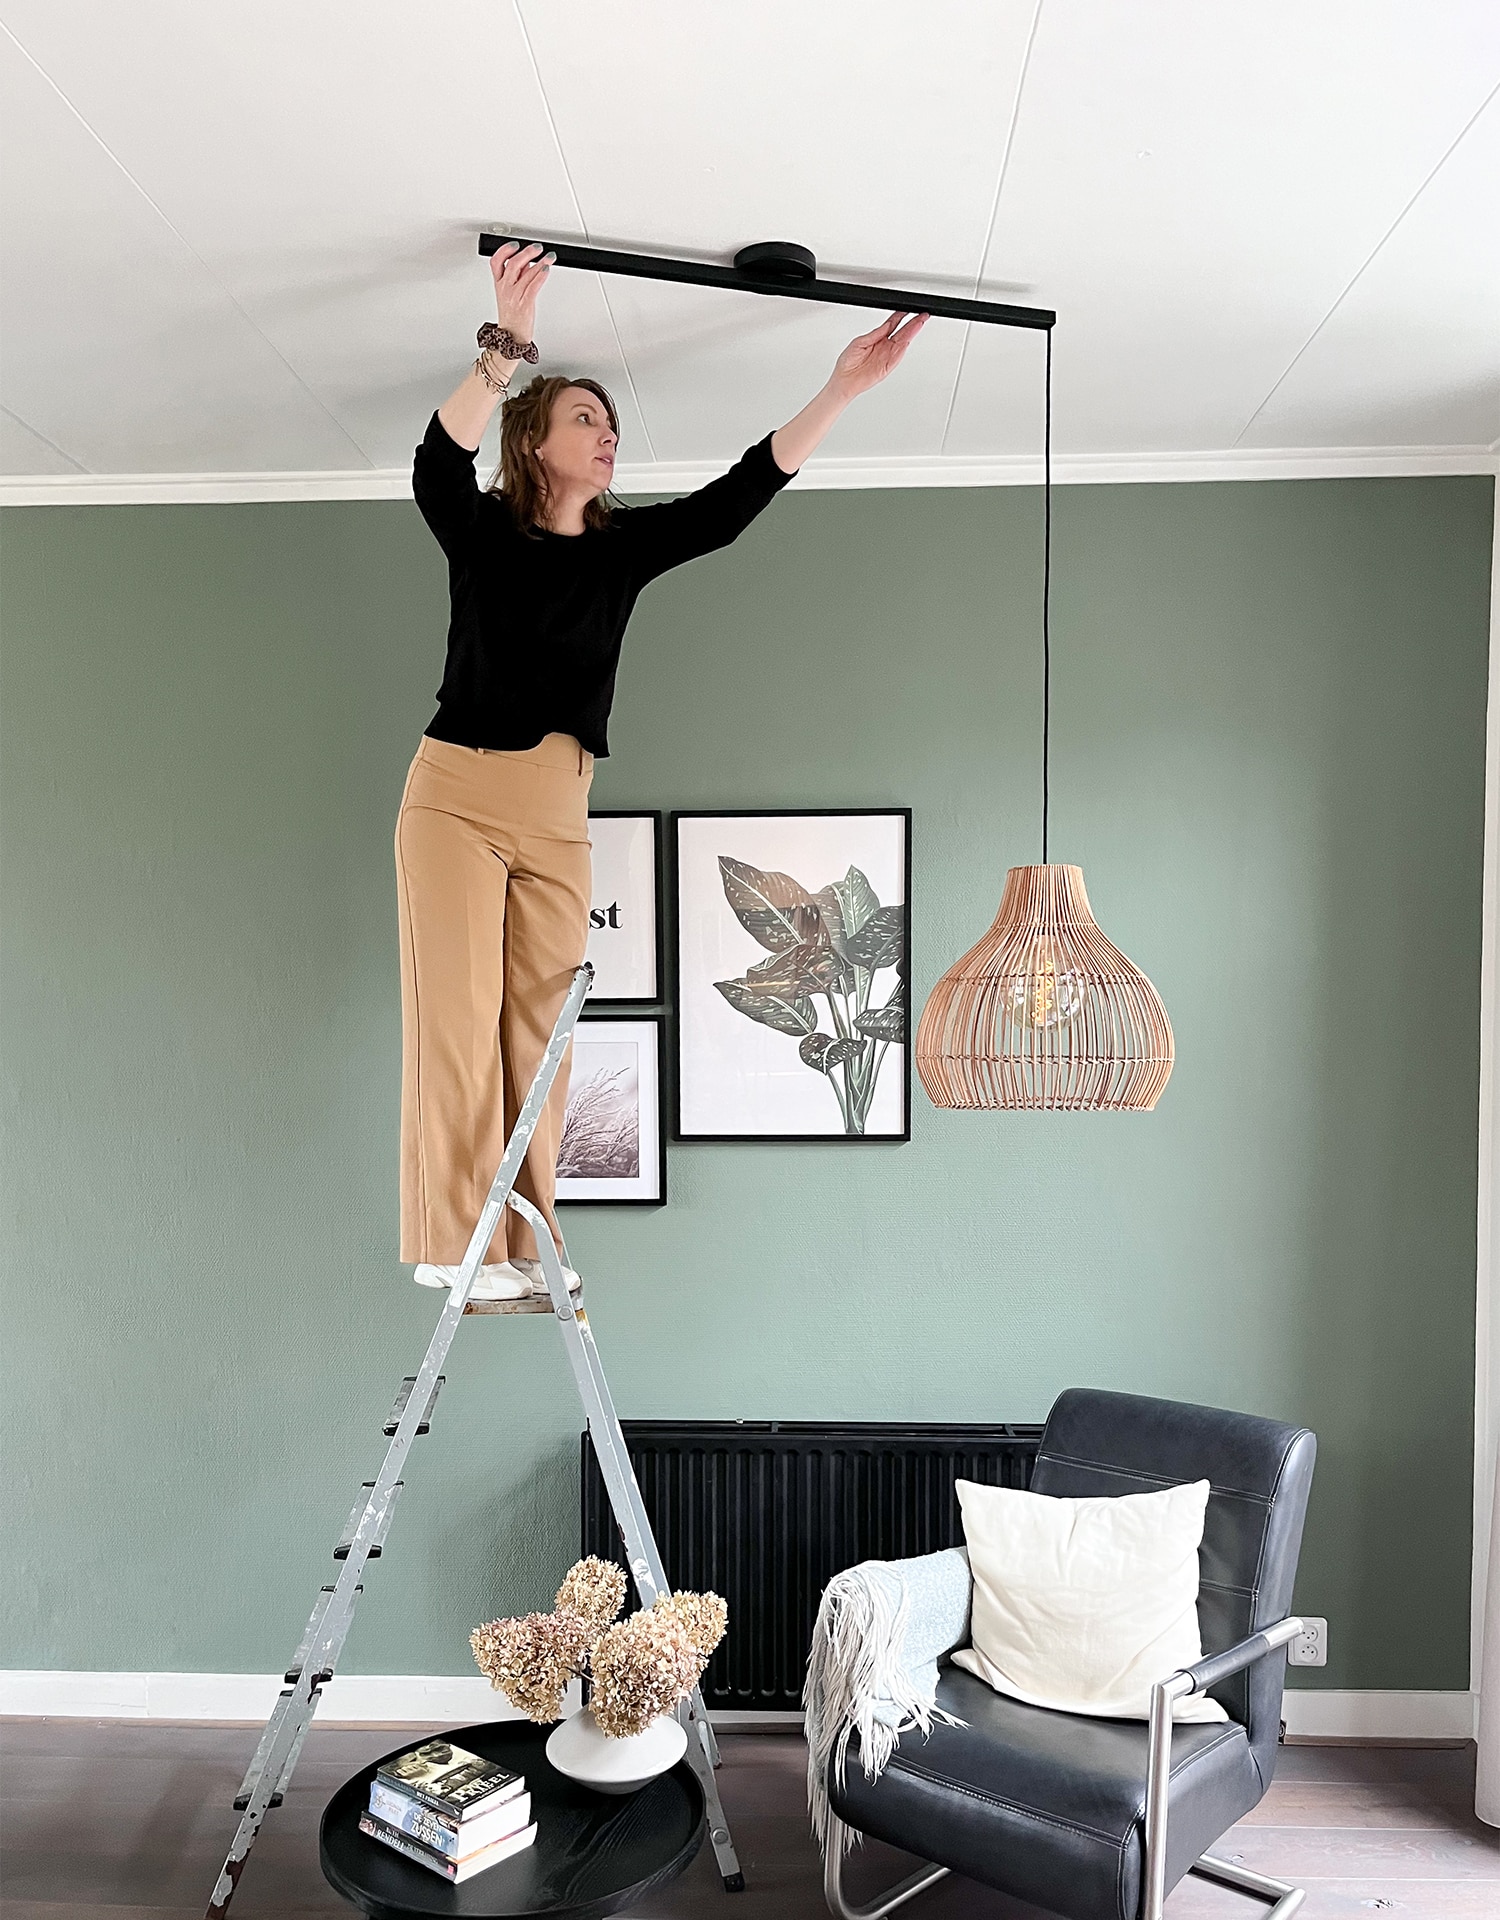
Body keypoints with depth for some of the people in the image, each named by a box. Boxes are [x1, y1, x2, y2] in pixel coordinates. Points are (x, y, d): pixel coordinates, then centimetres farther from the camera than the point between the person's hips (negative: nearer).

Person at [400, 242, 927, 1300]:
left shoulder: (625, 547, 12)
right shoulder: (483, 531, 1)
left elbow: (736, 498, 6)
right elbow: (437, 467, -20)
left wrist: (842, 390, 1)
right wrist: (508, 342, -33)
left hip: (559, 813, 4)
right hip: (458, 792, -4)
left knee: (539, 1025, 2)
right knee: (458, 1015, -8)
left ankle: (524, 1242, 7)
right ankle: (455, 1240, -3)